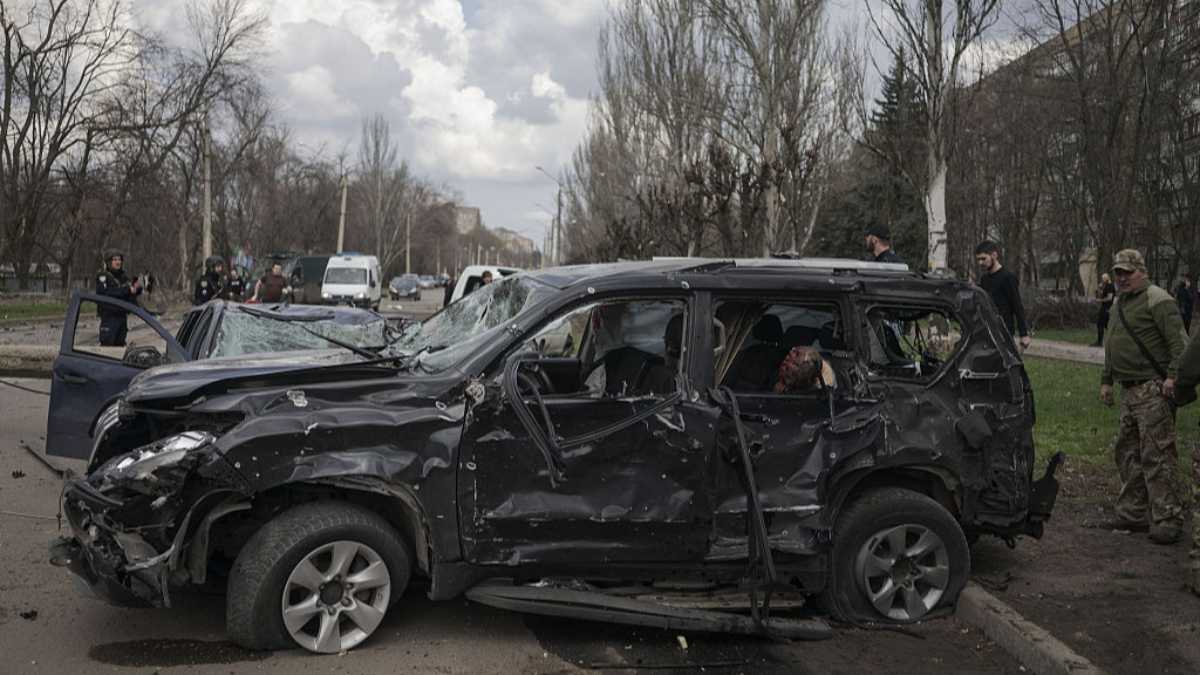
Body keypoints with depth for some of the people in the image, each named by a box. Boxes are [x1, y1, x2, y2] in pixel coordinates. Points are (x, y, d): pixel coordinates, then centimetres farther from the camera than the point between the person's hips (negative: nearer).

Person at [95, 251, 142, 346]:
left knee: (119, 345, 10)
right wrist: (127, 290, -25)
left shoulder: (124, 277, 14)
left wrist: (137, 288, -8)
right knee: (107, 345, -11)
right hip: (109, 317, -7)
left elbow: (131, 298, 14)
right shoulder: (103, 276, -5)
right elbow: (104, 293, -22)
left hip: (122, 316, 7)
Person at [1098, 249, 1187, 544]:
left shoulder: (1157, 300, -9)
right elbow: (1111, 347, 28)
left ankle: (1168, 521, -4)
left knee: (1157, 456, -9)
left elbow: (1179, 342, -17)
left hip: (1153, 390, -9)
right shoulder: (1119, 303, 20)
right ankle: (1132, 515, 23)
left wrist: (1173, 376, -25)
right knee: (1127, 454, 14)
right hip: (1129, 391, 10)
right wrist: (1106, 380, 26)